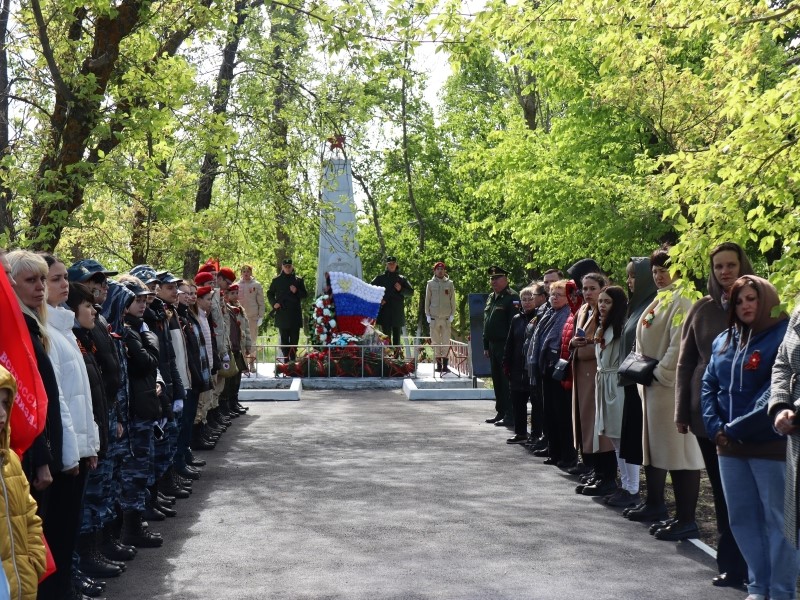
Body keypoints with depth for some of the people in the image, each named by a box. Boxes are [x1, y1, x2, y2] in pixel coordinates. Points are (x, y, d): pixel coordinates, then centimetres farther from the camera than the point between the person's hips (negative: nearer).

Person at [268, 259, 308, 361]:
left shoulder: (298, 280, 9)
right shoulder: (276, 280, 8)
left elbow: (305, 294, 11)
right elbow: (269, 293, 16)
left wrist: (296, 291, -9)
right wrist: (273, 303, -1)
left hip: (295, 314, 1)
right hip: (282, 314, -1)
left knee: (294, 338, 0)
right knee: (284, 339, -1)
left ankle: (293, 359, 5)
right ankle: (286, 359, 1)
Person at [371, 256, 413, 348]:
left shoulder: (402, 278, 13)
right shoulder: (380, 278, 8)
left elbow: (411, 292, 12)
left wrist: (401, 290, -6)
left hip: (398, 312, 2)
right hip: (385, 312, -2)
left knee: (397, 336, 6)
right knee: (386, 335, -6)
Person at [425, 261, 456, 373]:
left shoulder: (449, 284, 6)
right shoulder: (430, 284, 6)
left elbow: (452, 301, 8)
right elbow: (427, 300, 8)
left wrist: (452, 315, 0)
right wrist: (427, 315, 2)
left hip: (446, 317, 0)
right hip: (434, 317, 0)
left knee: (446, 342, -2)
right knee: (435, 342, 2)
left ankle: (445, 365, 1)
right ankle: (438, 364, 7)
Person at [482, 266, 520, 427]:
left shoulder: (512, 297, -10)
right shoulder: (491, 298, 17)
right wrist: (486, 346, 18)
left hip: (505, 346, -9)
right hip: (493, 346, 9)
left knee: (507, 382, -6)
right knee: (497, 381, 14)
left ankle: (510, 415, -3)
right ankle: (500, 413, 22)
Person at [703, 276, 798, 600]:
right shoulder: (723, 341, 14)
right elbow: (708, 385, 13)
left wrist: (738, 428, -16)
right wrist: (714, 427, -3)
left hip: (772, 444, -7)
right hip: (730, 446, 7)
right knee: (742, 516, 11)